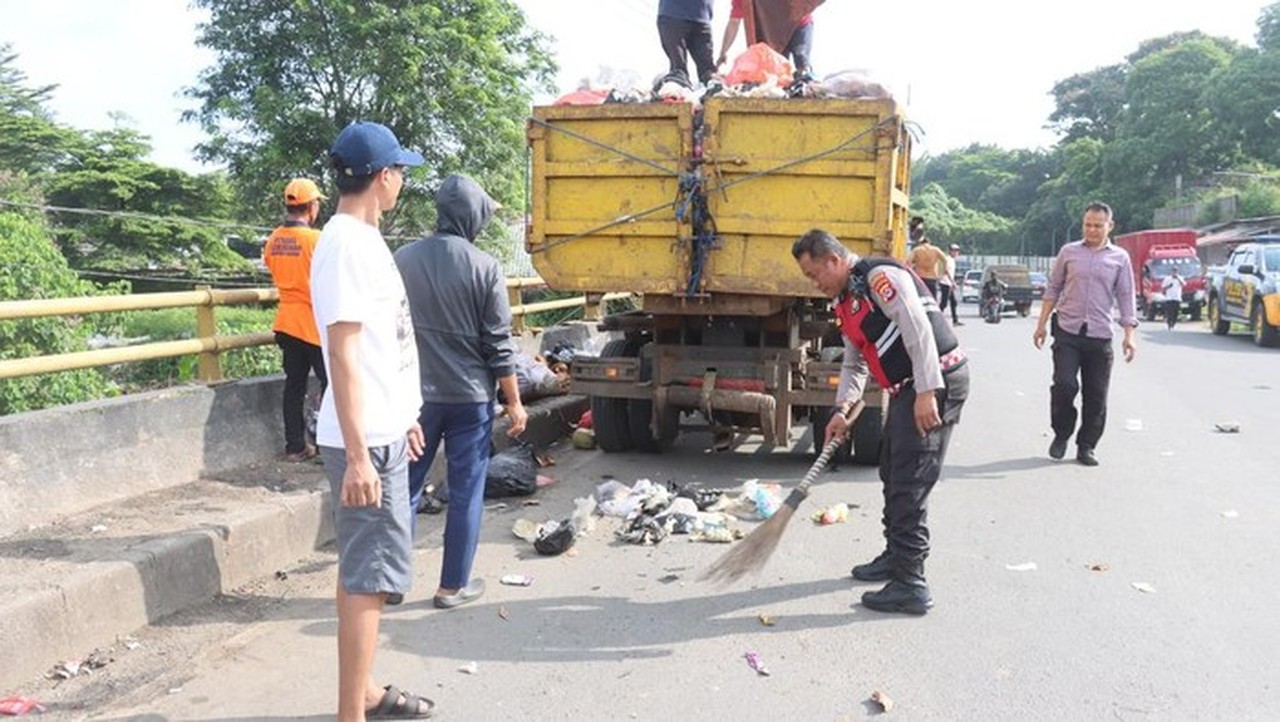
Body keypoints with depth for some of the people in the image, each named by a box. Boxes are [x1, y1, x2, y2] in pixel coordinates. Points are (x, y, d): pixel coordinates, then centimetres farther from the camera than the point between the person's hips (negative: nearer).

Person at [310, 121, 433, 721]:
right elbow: (343, 354, -22)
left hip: (384, 433, 10)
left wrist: (402, 417, 25)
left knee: (366, 570, 18)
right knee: (370, 577, -4)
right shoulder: (346, 244, -17)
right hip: (367, 443, -10)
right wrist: (356, 455, -24)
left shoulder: (365, 238, 13)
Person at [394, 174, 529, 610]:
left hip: (414, 395, 3)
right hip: (470, 396, -3)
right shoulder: (484, 268, -10)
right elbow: (498, 345, -9)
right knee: (465, 494, 8)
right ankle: (453, 586, 16)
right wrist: (514, 402, 0)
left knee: (406, 488, 15)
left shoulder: (403, 260, 0)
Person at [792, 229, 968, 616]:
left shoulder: (880, 276, -15)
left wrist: (926, 392, -25)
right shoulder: (847, 301, 17)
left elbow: (918, 329, -22)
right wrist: (842, 409, 13)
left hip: (937, 381, -11)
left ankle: (910, 586, -6)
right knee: (892, 473, 19)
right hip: (909, 388, 11)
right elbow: (854, 363, 23)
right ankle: (896, 556, 36)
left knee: (909, 483, -11)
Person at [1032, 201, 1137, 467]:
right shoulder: (1068, 252, 7)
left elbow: (1126, 298, 6)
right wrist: (1041, 324, 6)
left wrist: (1129, 335, -2)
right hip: (1067, 333, -1)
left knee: (1096, 395, 3)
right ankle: (1061, 434, 13)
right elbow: (1052, 289, 11)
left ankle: (1086, 447, 16)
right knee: (1064, 385, -11)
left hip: (1100, 337, 1)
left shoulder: (1120, 258, 7)